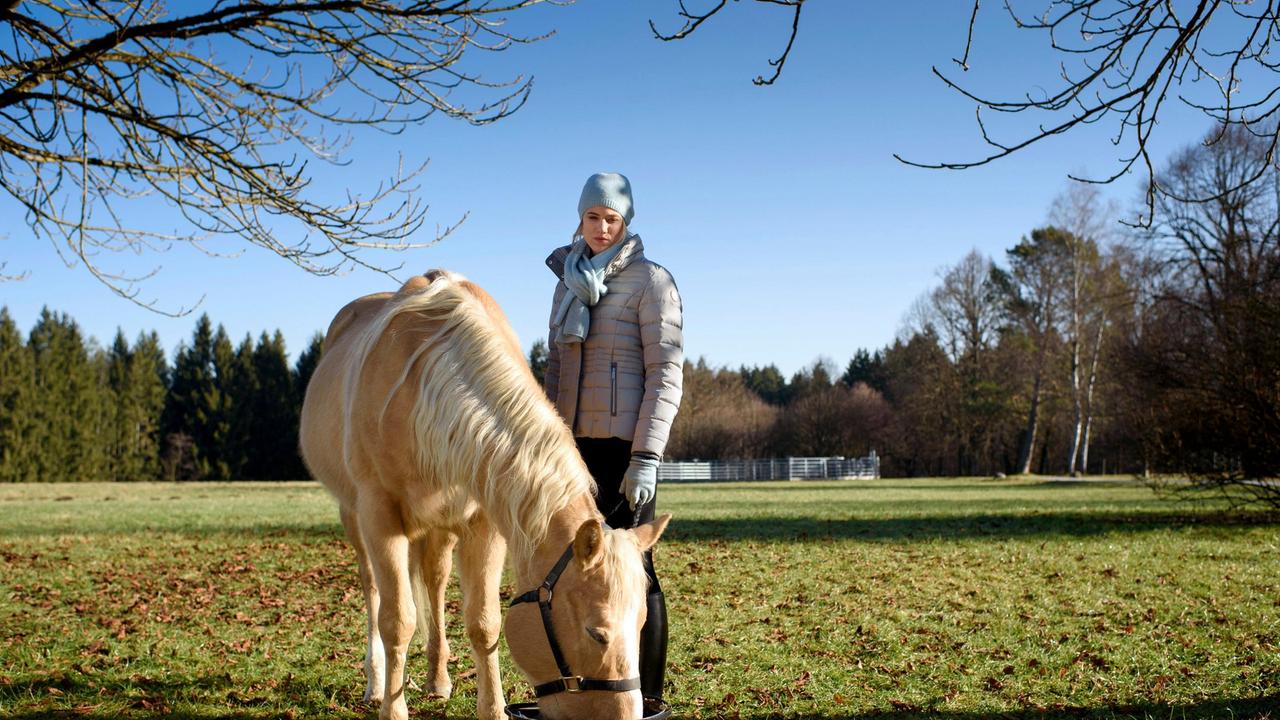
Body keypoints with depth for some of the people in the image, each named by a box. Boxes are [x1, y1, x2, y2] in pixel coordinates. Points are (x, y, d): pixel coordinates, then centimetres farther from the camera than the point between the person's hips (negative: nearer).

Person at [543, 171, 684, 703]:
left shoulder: (651, 281, -6)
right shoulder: (569, 282, 14)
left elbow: (666, 374, -11)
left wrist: (646, 457, -18)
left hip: (624, 443, -7)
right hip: (573, 443, 7)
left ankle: (646, 696, 7)